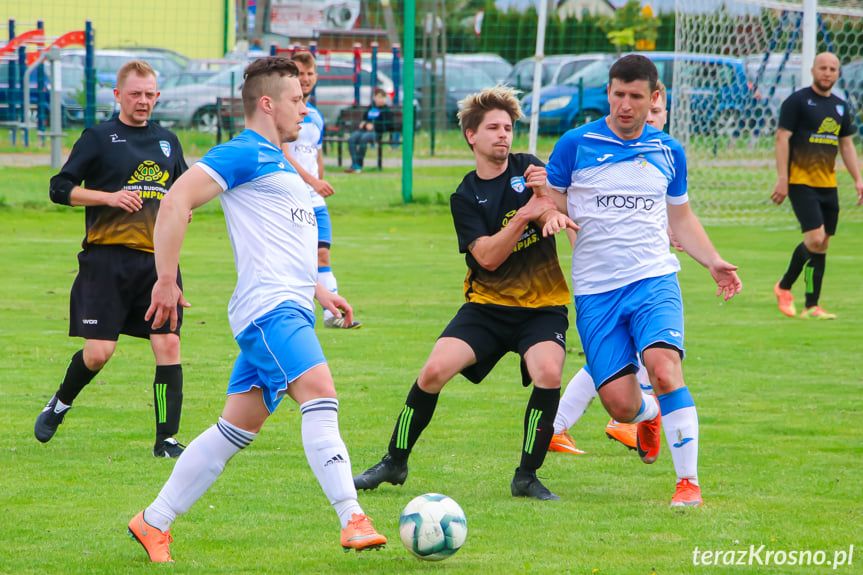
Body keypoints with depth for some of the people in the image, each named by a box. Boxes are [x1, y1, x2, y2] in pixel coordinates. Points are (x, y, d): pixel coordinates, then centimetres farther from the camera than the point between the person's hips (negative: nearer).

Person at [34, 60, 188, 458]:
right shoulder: (98, 138, 1)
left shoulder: (167, 142, 16)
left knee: (168, 344, -8)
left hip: (157, 258, 4)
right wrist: (109, 197, -13)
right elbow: (60, 189, -2)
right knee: (98, 351, -7)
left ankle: (167, 438, -3)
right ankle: (60, 404, 24)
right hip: (108, 257, -4)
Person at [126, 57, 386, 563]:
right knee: (320, 393, -24)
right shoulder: (244, 154, -5)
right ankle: (353, 521, -32)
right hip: (269, 305, -10)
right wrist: (167, 281, -18)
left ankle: (154, 523, 15)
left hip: (291, 308, 10)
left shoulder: (278, 163, 26)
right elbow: (176, 201, -15)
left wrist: (320, 292, 27)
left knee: (237, 430, 9)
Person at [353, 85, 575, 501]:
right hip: (488, 304, 1)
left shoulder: (529, 169, 3)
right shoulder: (465, 197, 2)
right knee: (435, 370, -16)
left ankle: (527, 476, -12)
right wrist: (524, 216, -26)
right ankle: (395, 462, 4)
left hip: (542, 306, -1)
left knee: (548, 373, -28)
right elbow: (487, 257, -12)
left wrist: (548, 194, -30)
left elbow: (562, 218, -9)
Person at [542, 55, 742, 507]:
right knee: (621, 404, -8)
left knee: (664, 366, -27)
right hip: (595, 290, 0)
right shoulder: (575, 145, 2)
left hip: (654, 279, 0)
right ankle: (649, 414, 32)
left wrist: (713, 262, 8)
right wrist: (552, 216, -15)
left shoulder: (669, 152, 10)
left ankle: (688, 482, -17)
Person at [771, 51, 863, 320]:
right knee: (815, 238, -17)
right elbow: (782, 138, -8)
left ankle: (811, 307, 7)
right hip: (801, 182, -7)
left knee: (822, 246, 4)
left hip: (828, 184, 7)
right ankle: (784, 287, 4)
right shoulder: (797, 101, -5)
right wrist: (782, 179, -15)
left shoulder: (840, 107, 15)